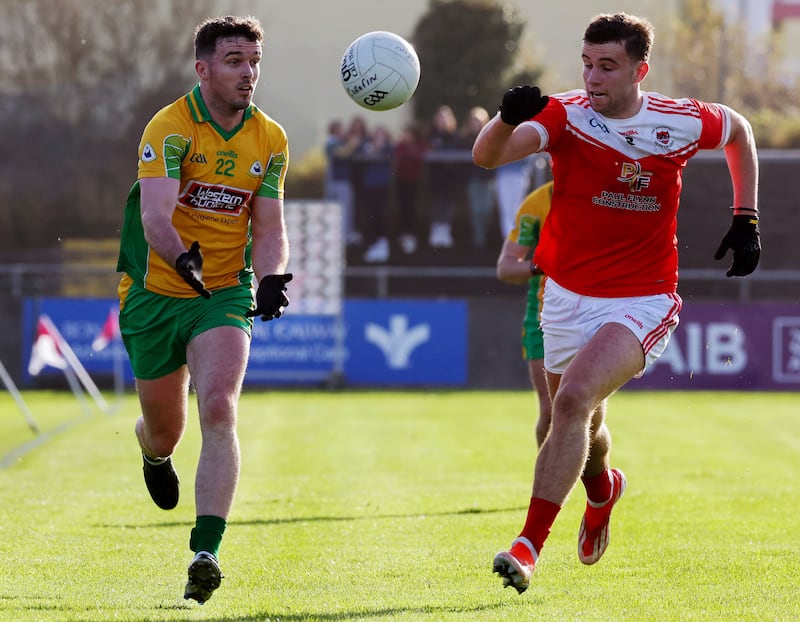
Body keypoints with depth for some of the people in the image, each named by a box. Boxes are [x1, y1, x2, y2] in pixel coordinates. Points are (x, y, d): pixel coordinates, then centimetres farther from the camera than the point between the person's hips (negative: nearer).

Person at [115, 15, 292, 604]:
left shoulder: (271, 140, -1)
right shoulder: (169, 128, -16)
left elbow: (269, 229, 1)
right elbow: (154, 217, -29)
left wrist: (272, 277, -20)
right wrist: (181, 257, -49)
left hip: (225, 294, 2)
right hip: (155, 293, -2)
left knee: (218, 411, -20)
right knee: (166, 428, 10)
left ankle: (207, 551, -22)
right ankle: (154, 450, 51)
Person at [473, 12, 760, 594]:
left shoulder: (682, 122, -9)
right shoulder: (565, 116, -12)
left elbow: (740, 131, 15)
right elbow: (487, 155, -30)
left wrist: (747, 220, 11)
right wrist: (507, 119, -52)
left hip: (642, 301, -3)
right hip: (567, 298, 3)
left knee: (573, 398, -25)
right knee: (582, 420, 18)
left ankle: (529, 546, -23)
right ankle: (603, 488, 56)